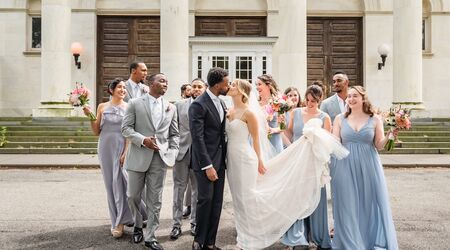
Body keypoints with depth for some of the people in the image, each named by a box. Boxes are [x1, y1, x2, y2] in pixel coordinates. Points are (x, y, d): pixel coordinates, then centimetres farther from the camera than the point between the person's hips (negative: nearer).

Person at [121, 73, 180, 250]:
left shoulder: (171, 107, 10)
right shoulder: (135, 103, 1)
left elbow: (174, 134, 12)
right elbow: (126, 128, -2)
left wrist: (172, 153, -1)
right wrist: (142, 140, -16)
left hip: (160, 158, 2)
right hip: (138, 156, -1)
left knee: (154, 201, 4)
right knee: (133, 196, 9)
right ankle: (138, 226, 35)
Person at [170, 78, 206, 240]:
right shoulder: (179, 105, 7)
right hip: (182, 151, 1)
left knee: (198, 189, 9)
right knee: (179, 188, 4)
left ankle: (195, 222, 22)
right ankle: (176, 224, 13)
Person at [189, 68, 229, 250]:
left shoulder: (221, 103, 12)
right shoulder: (198, 105, -13)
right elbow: (198, 138, -17)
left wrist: (224, 158, 8)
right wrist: (208, 165, -20)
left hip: (220, 160, 7)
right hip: (206, 161, -7)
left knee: (217, 202, 8)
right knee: (206, 200, -6)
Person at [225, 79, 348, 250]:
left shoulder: (248, 112, -13)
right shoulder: (230, 112, 10)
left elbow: (256, 139, -10)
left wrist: (259, 161, -7)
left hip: (244, 159, -8)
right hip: (232, 160, 8)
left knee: (247, 199, 0)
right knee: (238, 200, 15)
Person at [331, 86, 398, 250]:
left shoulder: (375, 119, 3)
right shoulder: (340, 119, 5)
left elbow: (379, 145, 3)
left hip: (368, 167, 0)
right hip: (345, 167, 0)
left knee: (371, 204, 4)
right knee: (348, 206, 4)